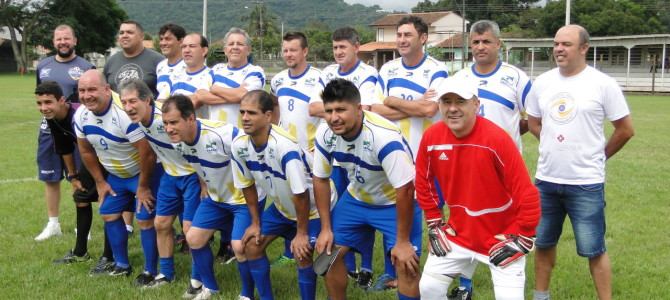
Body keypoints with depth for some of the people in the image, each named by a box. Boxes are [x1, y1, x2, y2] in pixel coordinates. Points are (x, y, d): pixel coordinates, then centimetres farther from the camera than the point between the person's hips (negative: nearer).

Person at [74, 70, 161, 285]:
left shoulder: (126, 112, -34)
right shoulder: (81, 116, -10)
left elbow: (147, 153, -29)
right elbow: (86, 151, 6)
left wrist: (143, 187, -19)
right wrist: (100, 182, 8)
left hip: (144, 172, -7)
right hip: (115, 175, 8)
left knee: (145, 220, -9)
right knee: (109, 215, 10)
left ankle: (150, 271, 7)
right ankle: (122, 265, 27)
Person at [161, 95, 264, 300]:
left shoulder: (221, 135, -36)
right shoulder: (178, 140, -11)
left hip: (245, 197, -7)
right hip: (216, 197, 7)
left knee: (239, 247, -17)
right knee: (194, 238, 6)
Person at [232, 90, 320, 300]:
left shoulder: (285, 146, -36)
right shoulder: (239, 145, -15)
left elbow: (301, 194, -30)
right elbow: (247, 186, 0)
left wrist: (301, 233, -21)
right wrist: (255, 223, 4)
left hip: (312, 206, -7)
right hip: (281, 207, 7)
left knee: (302, 254, -18)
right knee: (251, 245, 2)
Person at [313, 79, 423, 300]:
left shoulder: (384, 136, -36)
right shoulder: (325, 134, -17)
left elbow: (404, 190, -30)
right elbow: (321, 179, -2)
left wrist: (402, 242, -24)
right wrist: (326, 228, -2)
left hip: (396, 203, -5)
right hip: (356, 199, 5)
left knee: (406, 266, -14)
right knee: (329, 253, 3)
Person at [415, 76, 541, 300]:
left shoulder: (497, 139, -25)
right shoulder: (431, 138, -10)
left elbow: (526, 193, -20)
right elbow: (424, 183, 8)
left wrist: (520, 238, -15)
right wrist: (435, 224, 7)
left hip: (502, 237, -4)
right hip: (458, 233, 5)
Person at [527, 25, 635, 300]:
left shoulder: (603, 84, -8)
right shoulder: (542, 82, 4)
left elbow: (626, 129, -1)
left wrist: (599, 156, 6)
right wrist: (556, 147, 10)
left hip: (586, 183, -4)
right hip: (546, 180, 5)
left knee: (594, 250, 3)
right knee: (543, 243, 16)